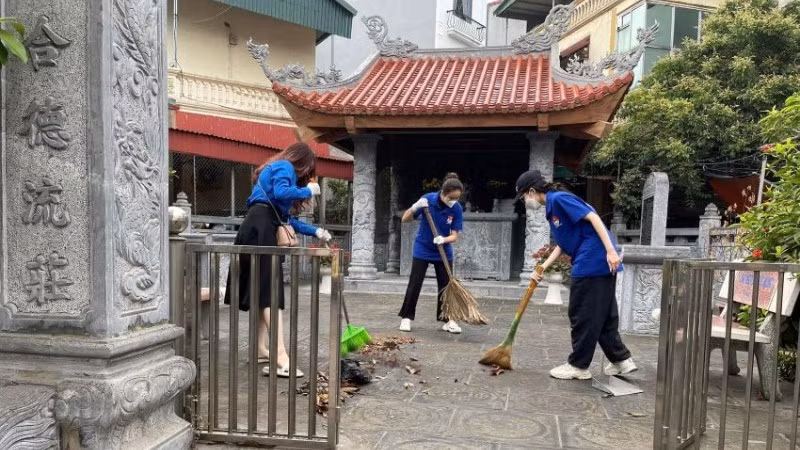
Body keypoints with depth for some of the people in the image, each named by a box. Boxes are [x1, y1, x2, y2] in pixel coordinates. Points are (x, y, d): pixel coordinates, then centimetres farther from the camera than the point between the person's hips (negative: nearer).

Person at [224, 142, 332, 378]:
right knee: (271, 292, -16)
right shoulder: (285, 167, 3)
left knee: (262, 292, 11)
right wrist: (308, 190, -5)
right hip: (261, 230, -10)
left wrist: (315, 231, 28)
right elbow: (281, 193, -21)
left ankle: (261, 349, 16)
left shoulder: (275, 169, 31)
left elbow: (285, 217, 29)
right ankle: (281, 359, -20)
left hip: (257, 229, 10)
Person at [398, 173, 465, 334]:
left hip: (444, 252, 2)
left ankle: (447, 319, 17)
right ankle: (406, 317, 13)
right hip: (422, 250, -2)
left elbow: (454, 235, -14)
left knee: (446, 285, 4)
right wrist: (415, 207, -32)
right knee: (414, 284, -1)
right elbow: (405, 219, -13)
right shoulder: (428, 199, -19)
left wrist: (443, 239, -35)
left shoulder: (457, 208, -15)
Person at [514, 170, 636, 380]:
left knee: (583, 315, 0)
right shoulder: (551, 208, 18)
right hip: (599, 263, 10)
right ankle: (621, 359, 25)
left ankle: (579, 366, 11)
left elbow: (593, 217, -17)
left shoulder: (559, 198, -10)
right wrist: (542, 268, 14)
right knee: (601, 315, 16)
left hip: (594, 260, -10)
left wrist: (611, 250, -23)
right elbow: (562, 244, 20)